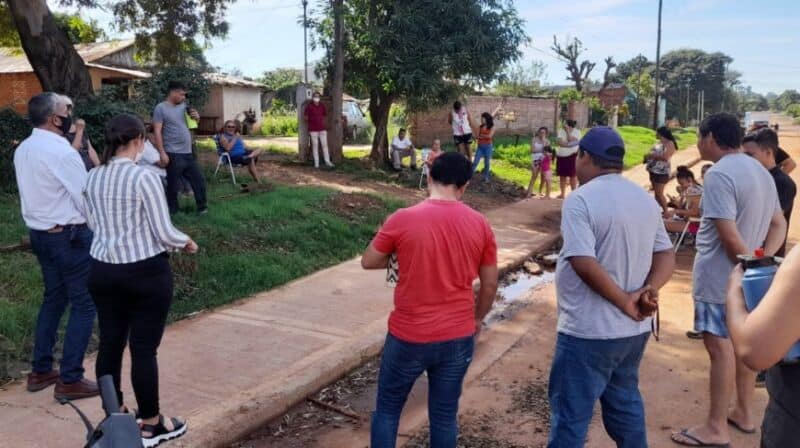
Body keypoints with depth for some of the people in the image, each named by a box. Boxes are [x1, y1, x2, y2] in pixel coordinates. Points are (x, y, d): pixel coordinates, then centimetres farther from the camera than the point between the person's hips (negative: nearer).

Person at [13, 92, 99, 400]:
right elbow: (87, 198, -18)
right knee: (84, 305, 0)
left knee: (53, 299, 20)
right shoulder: (61, 152, -20)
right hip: (69, 236, -9)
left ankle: (40, 371, 28)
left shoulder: (23, 150, 7)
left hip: (40, 233, 9)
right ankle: (70, 380, 5)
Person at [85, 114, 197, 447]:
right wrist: (187, 242, 3)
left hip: (102, 270, 7)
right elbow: (165, 234, -16)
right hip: (146, 273, -6)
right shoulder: (144, 177, -17)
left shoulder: (93, 178, 4)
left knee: (110, 343, 15)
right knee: (144, 348, 2)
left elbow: (93, 224, 14)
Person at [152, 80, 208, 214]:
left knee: (199, 180, 11)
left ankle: (202, 207, 24)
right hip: (173, 155, -7)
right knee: (173, 185, 1)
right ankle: (172, 211, 13)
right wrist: (162, 153, -18)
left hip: (188, 153, 7)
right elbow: (157, 131, -11)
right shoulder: (161, 108, -6)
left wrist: (196, 117, 1)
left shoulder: (183, 106, 13)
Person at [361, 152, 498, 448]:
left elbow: (368, 262, 1)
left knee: (387, 409, 18)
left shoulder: (401, 219, -13)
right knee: (445, 415, 17)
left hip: (408, 338, -2)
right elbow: (490, 284, 3)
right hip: (458, 338, 3)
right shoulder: (480, 224, -5)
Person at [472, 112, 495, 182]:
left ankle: (486, 177, 19)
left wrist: (481, 135, -5)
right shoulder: (480, 127, 7)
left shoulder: (492, 127, -3)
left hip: (488, 147, -2)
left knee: (487, 163, 5)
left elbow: (489, 136, -15)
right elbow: (477, 136, -1)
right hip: (480, 146, 3)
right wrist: (485, 136, -13)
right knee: (475, 162, -2)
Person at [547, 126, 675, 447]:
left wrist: (624, 303, -16)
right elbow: (666, 255, 8)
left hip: (589, 332, -7)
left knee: (571, 415, 3)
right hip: (634, 329, 8)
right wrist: (648, 290, -8)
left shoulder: (581, 200, -16)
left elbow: (584, 263, -26)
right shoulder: (646, 200, 8)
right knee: (625, 404, 23)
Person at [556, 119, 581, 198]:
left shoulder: (577, 131, -5)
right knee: (562, 175, 9)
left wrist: (568, 131, -16)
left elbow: (570, 140, -20)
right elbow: (560, 142, -10)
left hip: (572, 156, -4)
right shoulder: (561, 131, 3)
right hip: (561, 156, 4)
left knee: (572, 175, -2)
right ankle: (563, 193, 18)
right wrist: (570, 144, -21)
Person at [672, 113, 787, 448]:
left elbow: (729, 236, -24)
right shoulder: (760, 171, 11)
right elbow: (779, 224, 12)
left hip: (720, 277, -9)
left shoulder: (719, 174, -20)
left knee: (720, 347, -1)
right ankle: (744, 413, 31)